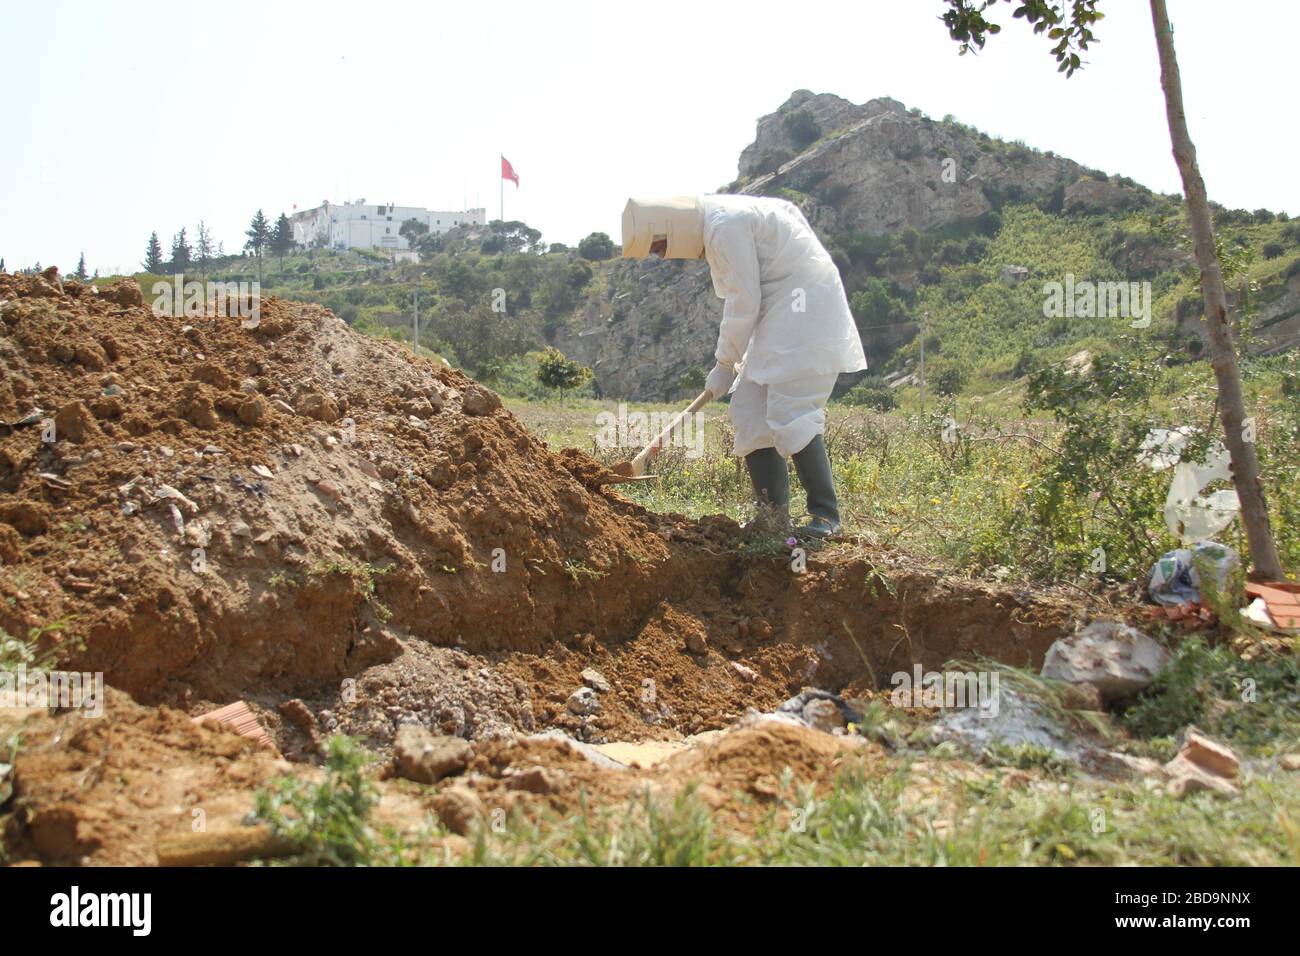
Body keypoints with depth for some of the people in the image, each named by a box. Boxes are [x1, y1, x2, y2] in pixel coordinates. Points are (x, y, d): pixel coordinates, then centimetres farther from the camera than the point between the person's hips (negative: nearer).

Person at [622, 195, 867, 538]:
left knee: (791, 412, -17)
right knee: (749, 409, 6)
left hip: (805, 311, -10)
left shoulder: (725, 226, -19)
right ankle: (772, 514, 8)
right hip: (781, 315, 10)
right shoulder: (713, 222, 11)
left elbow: (744, 302, -17)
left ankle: (826, 515, -15)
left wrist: (725, 364, -9)